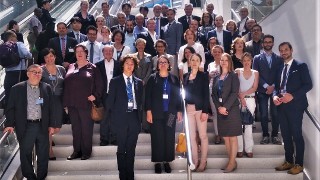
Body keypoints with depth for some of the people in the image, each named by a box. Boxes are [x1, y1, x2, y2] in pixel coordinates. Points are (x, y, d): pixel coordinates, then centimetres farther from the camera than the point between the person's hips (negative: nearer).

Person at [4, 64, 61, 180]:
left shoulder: (46, 88, 6)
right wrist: (10, 124, -6)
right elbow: (11, 108, 1)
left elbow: (51, 107, 8)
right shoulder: (17, 89, 0)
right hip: (25, 127, -2)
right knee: (25, 154, 7)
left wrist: (52, 124, 4)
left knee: (43, 154, 8)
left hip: (42, 126, 2)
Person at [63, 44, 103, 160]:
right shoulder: (71, 67, 12)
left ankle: (86, 151, 12)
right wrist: (66, 103, 7)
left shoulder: (92, 68, 1)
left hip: (86, 104, -4)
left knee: (86, 128, 3)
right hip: (72, 104, 4)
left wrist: (95, 96, -12)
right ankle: (77, 151, 19)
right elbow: (66, 86, 11)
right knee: (75, 128, 10)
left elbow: (99, 85, 2)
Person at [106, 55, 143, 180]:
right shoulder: (115, 81, 5)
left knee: (131, 149, 6)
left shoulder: (139, 82, 13)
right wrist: (111, 117, -3)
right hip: (121, 117, -2)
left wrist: (140, 117, 6)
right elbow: (110, 100, 3)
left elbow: (140, 101, 13)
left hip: (134, 117, 2)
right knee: (121, 149, 1)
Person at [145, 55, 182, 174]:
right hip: (156, 113, -2)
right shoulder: (152, 78, 2)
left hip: (170, 113, 2)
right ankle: (157, 162, 8)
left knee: (169, 138, 3)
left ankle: (167, 161, 12)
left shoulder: (174, 79, 7)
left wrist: (179, 111, 3)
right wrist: (148, 111, -9)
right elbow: (148, 96, -1)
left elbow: (178, 96, 8)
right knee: (157, 138, 0)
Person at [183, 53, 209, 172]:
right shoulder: (185, 76, 10)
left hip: (200, 108, -4)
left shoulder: (203, 75, 0)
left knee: (203, 136, 0)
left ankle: (203, 162, 7)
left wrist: (205, 111, -13)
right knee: (192, 136, 6)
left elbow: (206, 94, -5)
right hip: (188, 109, 4)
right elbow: (185, 93, 10)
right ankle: (195, 161, 13)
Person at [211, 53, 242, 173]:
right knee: (225, 137, 6)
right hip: (220, 110, 5)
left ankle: (232, 162, -1)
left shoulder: (233, 76, 0)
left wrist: (225, 107, -17)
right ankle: (231, 161, 13)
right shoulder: (217, 78, 15)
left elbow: (234, 93, -10)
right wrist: (219, 107, -6)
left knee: (232, 136, -4)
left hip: (231, 109, -5)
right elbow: (213, 94, 10)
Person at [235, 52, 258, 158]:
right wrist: (241, 98, -10)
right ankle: (239, 149, -1)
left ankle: (249, 149, 4)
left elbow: (254, 88, 1)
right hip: (239, 99, -1)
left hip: (250, 100, 1)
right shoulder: (238, 71, 7)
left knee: (249, 124, 0)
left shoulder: (255, 73, 10)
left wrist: (243, 94, -10)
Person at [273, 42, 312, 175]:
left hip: (295, 105, -6)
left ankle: (298, 164, 6)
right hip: (281, 105, 6)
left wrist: (292, 95, -19)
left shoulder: (301, 66, -2)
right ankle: (288, 161, 20)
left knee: (297, 135, -3)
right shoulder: (279, 67, 16)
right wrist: (275, 96, -4)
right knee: (285, 135, 10)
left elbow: (308, 84, -9)